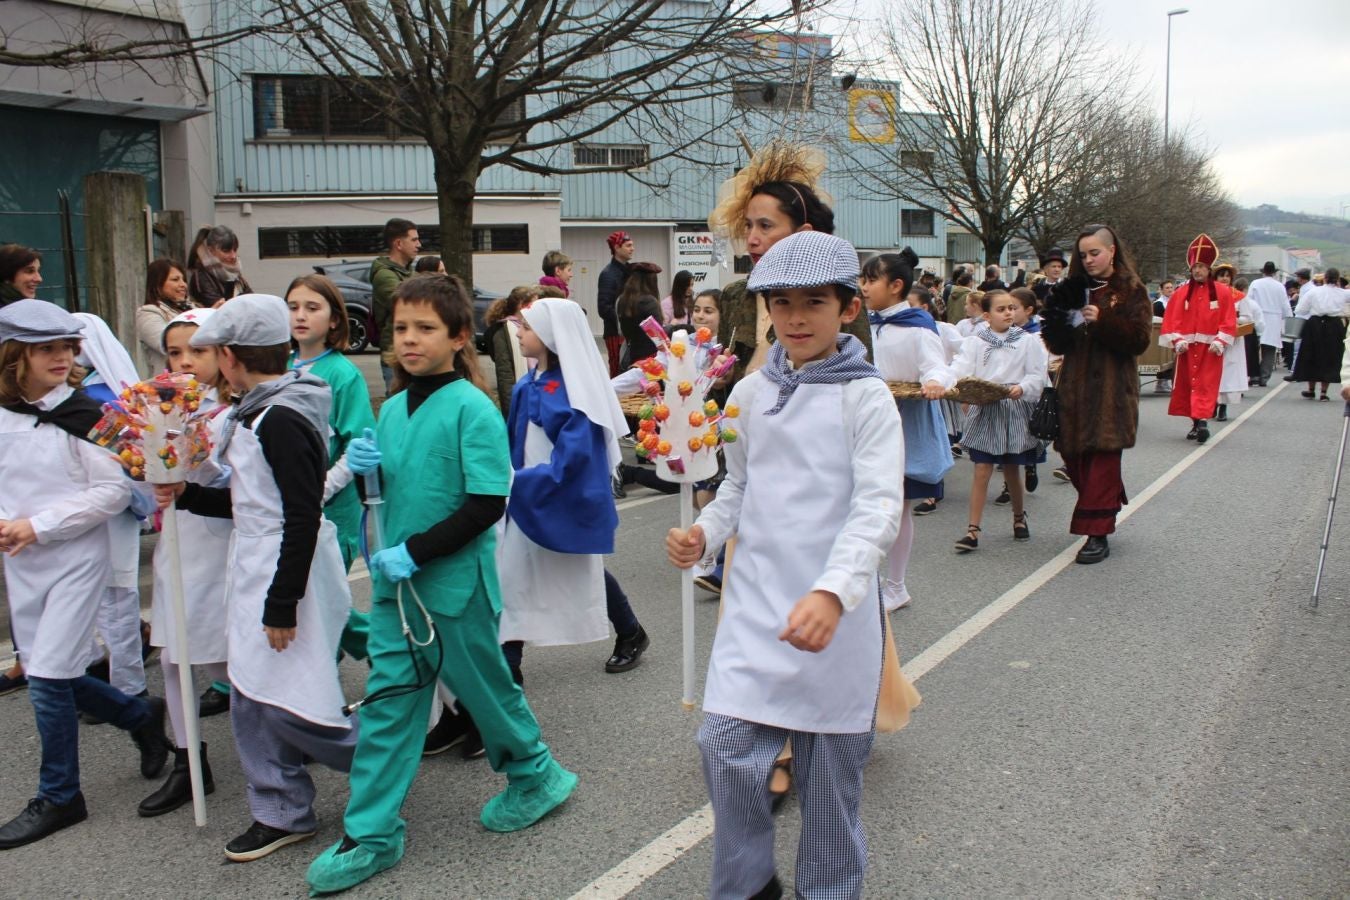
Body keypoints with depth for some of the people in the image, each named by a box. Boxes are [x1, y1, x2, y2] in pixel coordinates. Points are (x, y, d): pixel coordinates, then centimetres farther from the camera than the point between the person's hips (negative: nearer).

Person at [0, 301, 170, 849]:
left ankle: (59, 798, 15)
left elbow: (114, 491, -13)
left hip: (76, 560, -5)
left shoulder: (83, 416, -11)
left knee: (48, 680, -4)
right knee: (51, 675, 13)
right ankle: (143, 716, 37)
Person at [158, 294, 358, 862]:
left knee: (289, 705, -4)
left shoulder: (282, 420, -20)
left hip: (289, 576, -10)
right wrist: (187, 495, 13)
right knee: (253, 697, 13)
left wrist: (282, 604, -21)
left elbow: (303, 518, -23)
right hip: (255, 571, 10)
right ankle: (282, 813, 24)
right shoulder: (256, 412, 11)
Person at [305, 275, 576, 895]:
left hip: (456, 578, -6)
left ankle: (536, 775, 37)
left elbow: (488, 504, -20)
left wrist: (415, 552, -22)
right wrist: (367, 467, -4)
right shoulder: (392, 409, 7)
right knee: (388, 700, 8)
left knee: (483, 686, 11)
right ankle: (371, 834, 18)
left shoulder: (471, 408, -15)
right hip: (397, 581, 6)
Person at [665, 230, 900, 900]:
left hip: (835, 608, -3)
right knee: (725, 746, -1)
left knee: (829, 764, 9)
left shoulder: (865, 397, -7)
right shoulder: (751, 392, 8)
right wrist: (703, 533, -2)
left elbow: (877, 506, -15)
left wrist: (833, 592, -30)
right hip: (756, 599, 4)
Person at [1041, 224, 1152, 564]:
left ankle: (1097, 536, -3)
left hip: (1111, 390, -5)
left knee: (1102, 459, -7)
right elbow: (1057, 345, 12)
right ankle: (1107, 506, 28)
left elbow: (1139, 339, -9)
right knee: (1073, 456, 5)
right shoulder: (1075, 290, 13)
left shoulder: (1130, 291, 1)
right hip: (1075, 386, 5)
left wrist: (1102, 321, -20)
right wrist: (1059, 323, -9)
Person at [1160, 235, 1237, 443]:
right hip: (1187, 348, 3)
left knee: (1206, 385, -10)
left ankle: (1202, 420, -18)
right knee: (1186, 385, 7)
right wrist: (1178, 341, -11)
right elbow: (1171, 320, 2)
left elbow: (1229, 321, -2)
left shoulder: (1223, 292, 2)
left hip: (1210, 349, -3)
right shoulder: (1181, 292, 6)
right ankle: (1196, 423, 19)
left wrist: (1220, 342, -13)